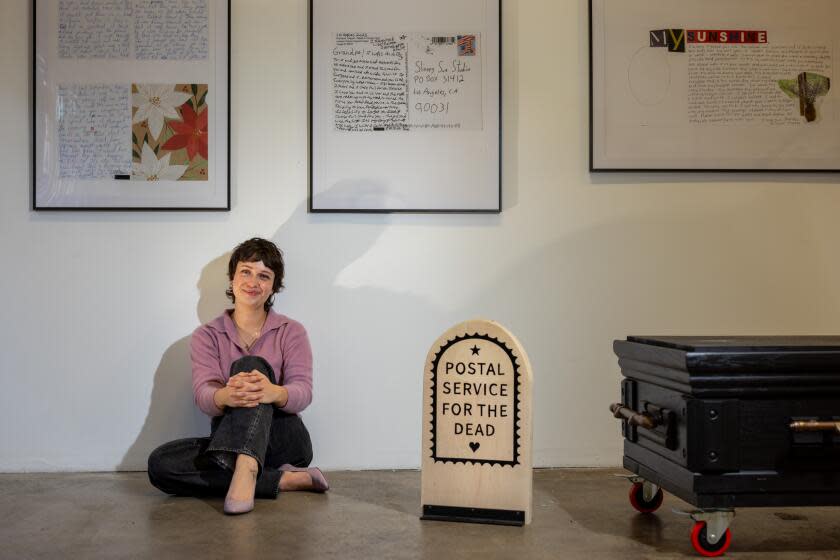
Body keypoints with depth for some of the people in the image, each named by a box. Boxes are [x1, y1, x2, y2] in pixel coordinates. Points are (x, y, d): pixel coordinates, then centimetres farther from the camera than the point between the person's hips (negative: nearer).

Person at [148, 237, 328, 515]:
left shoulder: (291, 332, 7)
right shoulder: (207, 335, 9)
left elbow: (303, 392, -10)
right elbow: (203, 395, -10)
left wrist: (274, 393, -37)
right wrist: (225, 397, -37)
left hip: (283, 441, -2)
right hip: (229, 443, 2)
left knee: (250, 365, -26)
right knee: (160, 463, -27)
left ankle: (245, 471, -50)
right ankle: (283, 479, -27)